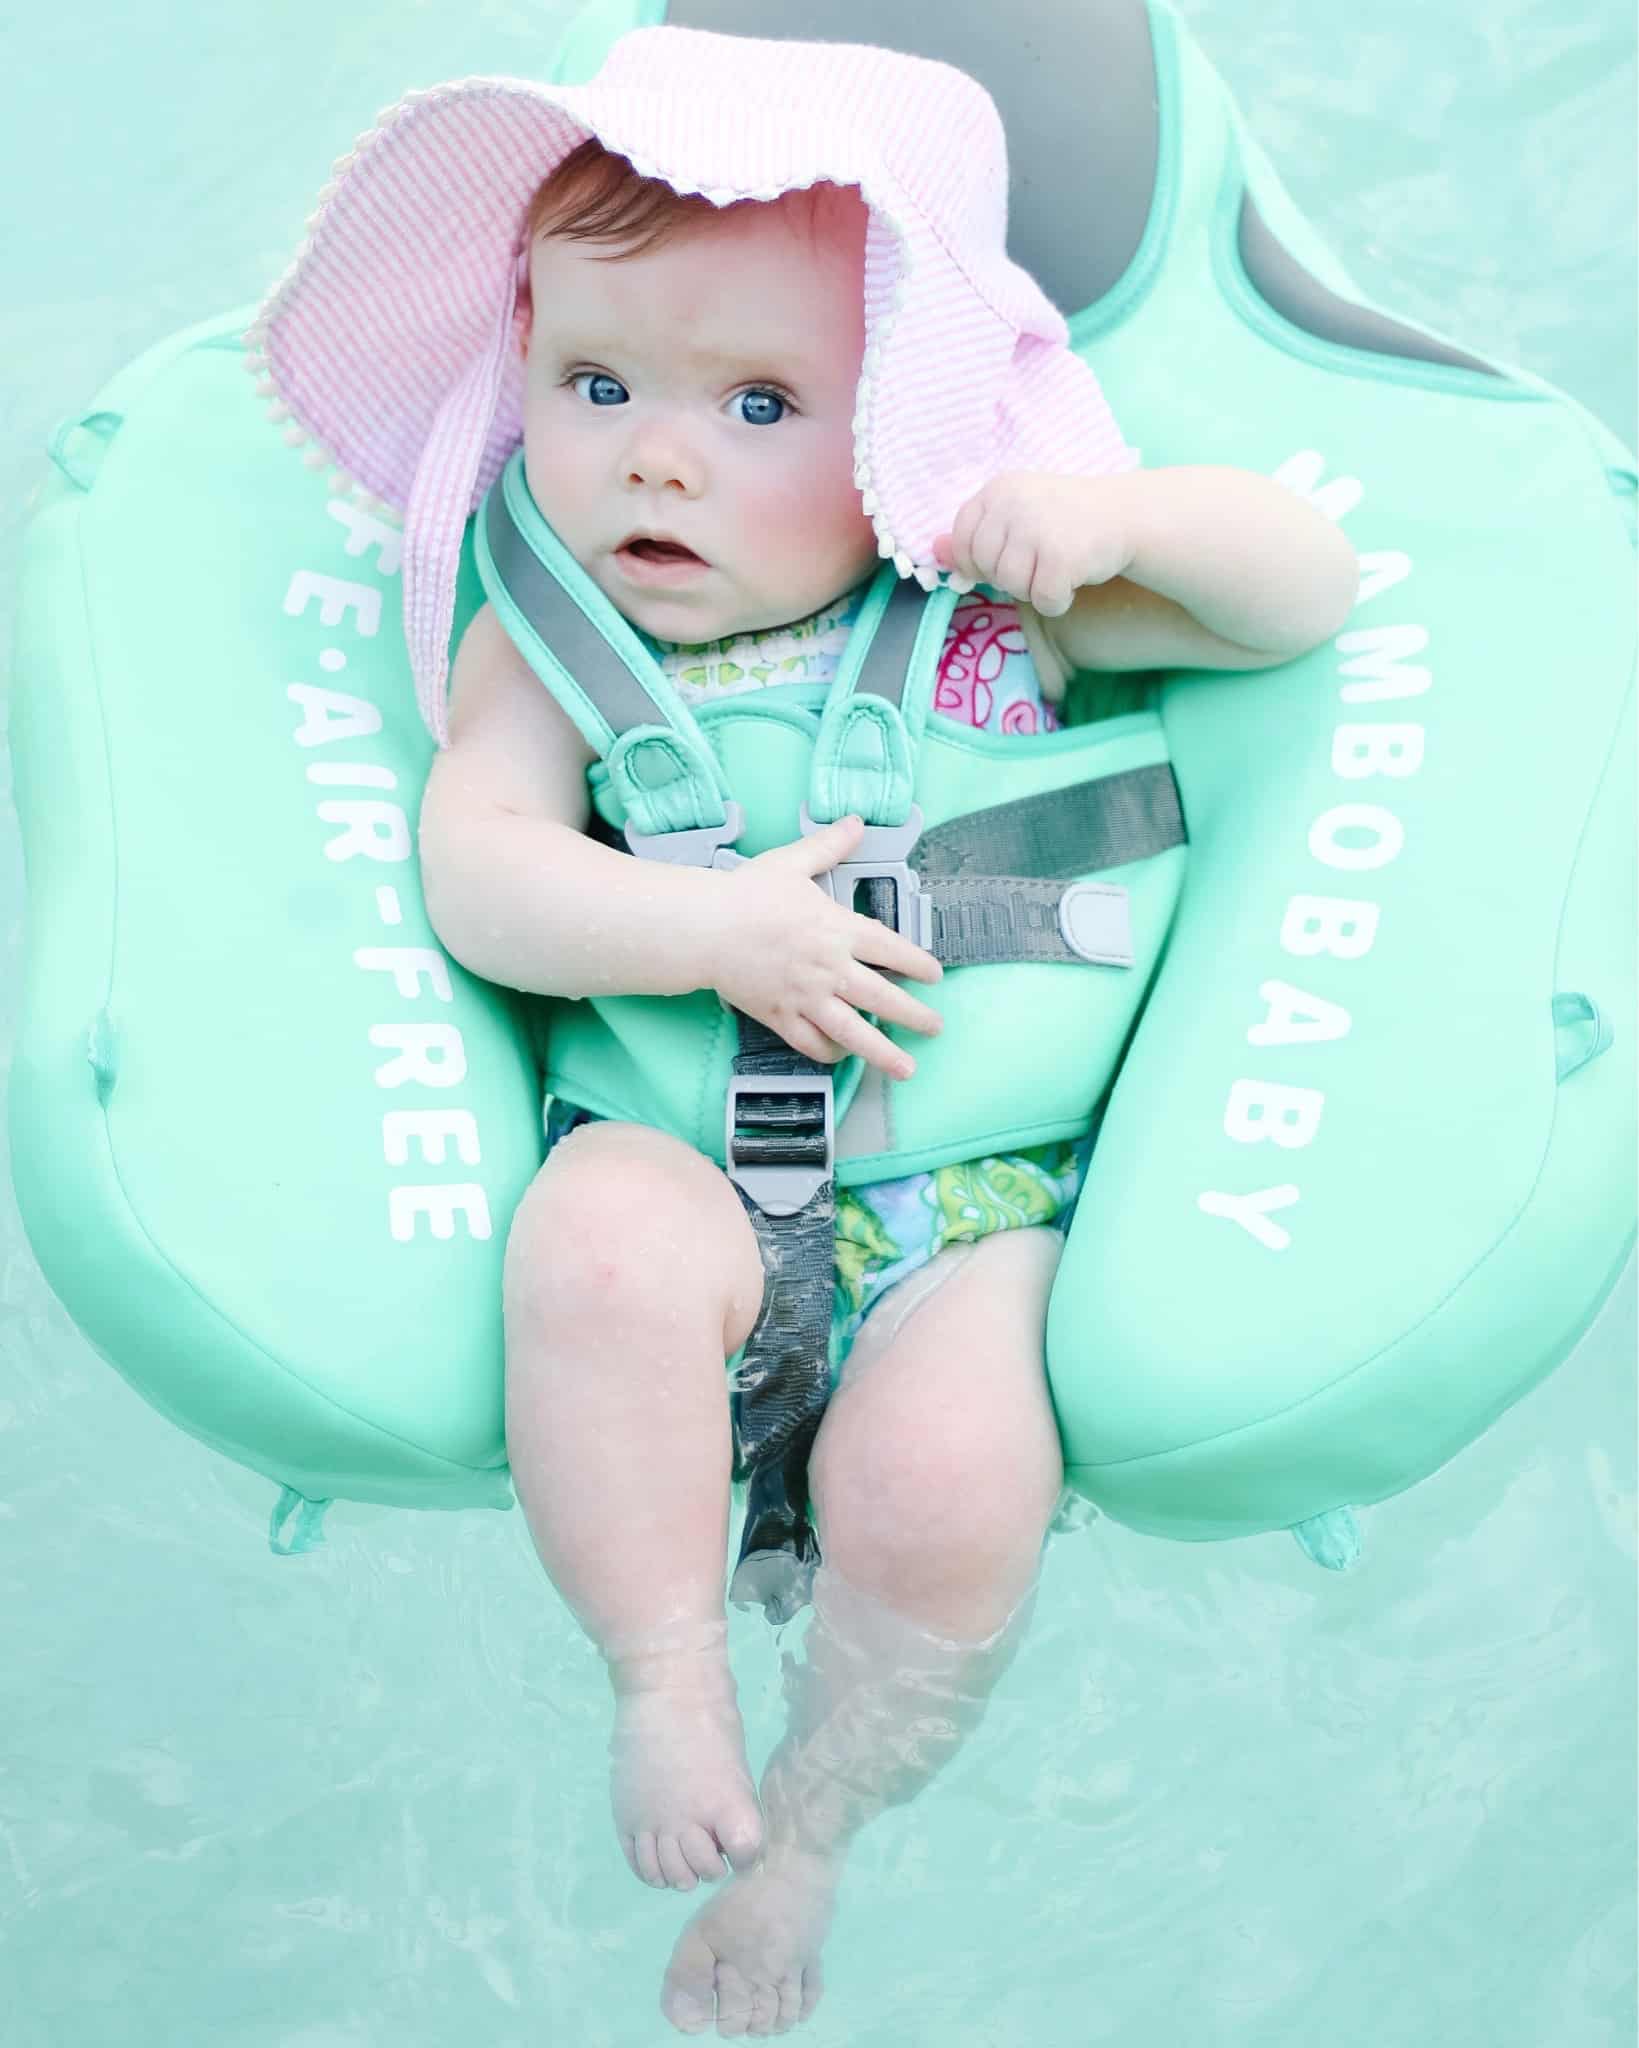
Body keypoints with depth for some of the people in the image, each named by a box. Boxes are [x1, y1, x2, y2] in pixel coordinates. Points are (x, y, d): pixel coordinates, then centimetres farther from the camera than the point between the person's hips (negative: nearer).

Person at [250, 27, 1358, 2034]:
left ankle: (812, 1821, 10)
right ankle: (663, 1672, -9)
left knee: (946, 1490, -23)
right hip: (687, 1149, 0)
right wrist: (715, 926, -24)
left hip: (977, 1180, 1)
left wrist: (1120, 512, -17)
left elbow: (1311, 587, 3)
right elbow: (474, 875, -10)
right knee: (596, 1247, -34)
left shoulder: (996, 586, 1)